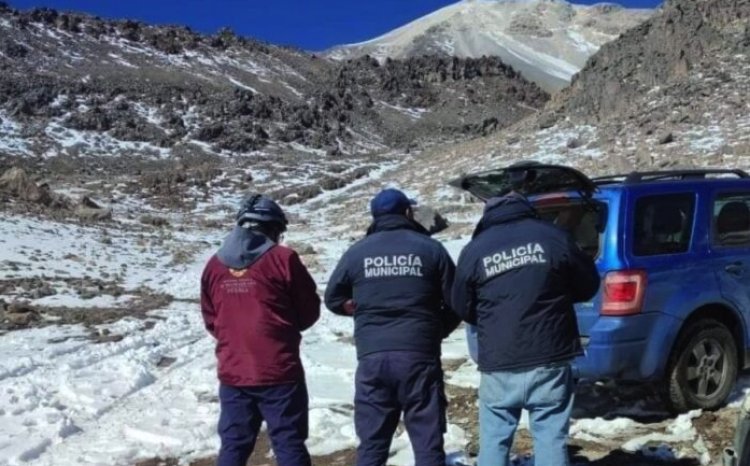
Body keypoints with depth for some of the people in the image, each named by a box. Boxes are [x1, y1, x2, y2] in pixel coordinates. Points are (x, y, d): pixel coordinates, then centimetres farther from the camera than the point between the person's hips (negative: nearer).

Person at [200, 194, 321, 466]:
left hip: (232, 374, 4)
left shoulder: (215, 265, 3)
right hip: (279, 372, -4)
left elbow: (210, 320, 10)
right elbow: (309, 311, -1)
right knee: (289, 443, 6)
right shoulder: (282, 259, -9)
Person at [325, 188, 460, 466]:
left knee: (372, 443, 11)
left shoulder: (357, 253, 5)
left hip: (372, 358, 2)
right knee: (428, 443, 7)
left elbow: (333, 299, 15)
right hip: (419, 356, -1)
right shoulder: (430, 249, 1)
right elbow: (456, 303, 2)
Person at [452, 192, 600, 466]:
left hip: (498, 365, 0)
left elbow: (462, 309, 9)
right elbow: (588, 286, 10)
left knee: (494, 441, 12)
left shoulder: (474, 250, 0)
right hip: (550, 361, 0)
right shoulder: (553, 237, -1)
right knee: (551, 439, 8)